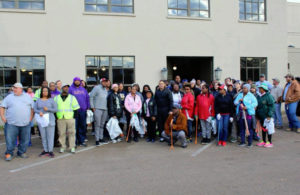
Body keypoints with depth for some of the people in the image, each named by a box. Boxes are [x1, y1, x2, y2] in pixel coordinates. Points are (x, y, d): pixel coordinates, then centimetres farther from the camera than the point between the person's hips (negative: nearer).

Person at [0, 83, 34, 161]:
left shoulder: (28, 97, 10)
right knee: (10, 140, -2)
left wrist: (31, 117, 4)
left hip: (25, 123, 1)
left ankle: (22, 152, 23)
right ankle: (9, 153, 12)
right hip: (11, 123, -1)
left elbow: (33, 107, 12)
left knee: (24, 140, 8)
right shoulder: (9, 97, 7)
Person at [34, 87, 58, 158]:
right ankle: (45, 150, 13)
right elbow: (35, 109, 7)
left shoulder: (51, 100, 3)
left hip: (50, 120, -2)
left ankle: (50, 150, 1)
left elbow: (55, 109, -1)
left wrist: (48, 109, -15)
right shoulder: (38, 100, 10)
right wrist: (39, 112, -12)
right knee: (43, 136, 4)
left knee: (50, 135, -3)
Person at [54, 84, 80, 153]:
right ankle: (63, 147, 15)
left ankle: (72, 147, 8)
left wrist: (75, 116, -2)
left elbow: (76, 108, 7)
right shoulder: (56, 98, 13)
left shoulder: (72, 97, 10)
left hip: (70, 118, -1)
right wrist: (55, 116, 5)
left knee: (71, 132, -1)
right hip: (60, 119, 1)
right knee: (61, 133, 3)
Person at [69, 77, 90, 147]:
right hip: (74, 110, -4)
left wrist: (88, 107, 7)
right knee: (75, 126, -2)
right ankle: (74, 141, 7)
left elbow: (87, 98, 15)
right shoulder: (71, 89, 2)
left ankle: (82, 140, 16)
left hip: (83, 110, 4)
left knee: (83, 126, 7)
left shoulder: (83, 89, 15)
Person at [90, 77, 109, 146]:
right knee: (97, 125, -6)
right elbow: (91, 97, -8)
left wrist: (106, 107, 13)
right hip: (98, 109, -7)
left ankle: (101, 138, 20)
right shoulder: (96, 88, -4)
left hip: (105, 109, 7)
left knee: (102, 125, 12)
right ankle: (97, 140, -3)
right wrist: (92, 107, -11)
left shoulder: (105, 90, 18)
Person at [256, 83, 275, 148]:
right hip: (261, 115, 7)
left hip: (267, 116, -7)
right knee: (263, 128, 15)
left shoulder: (269, 96, -14)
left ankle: (270, 142, 11)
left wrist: (269, 115, -20)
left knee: (268, 128, 1)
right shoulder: (259, 96, 9)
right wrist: (257, 115, 15)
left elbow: (271, 106, -16)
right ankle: (264, 141, 25)